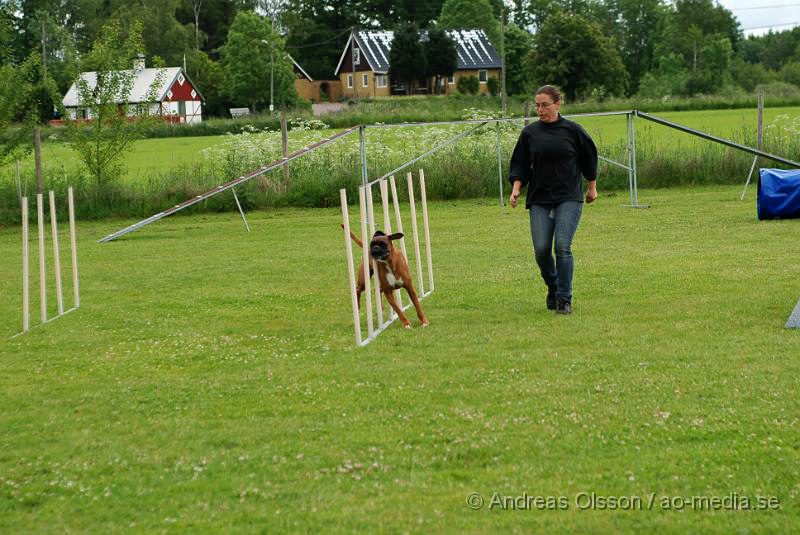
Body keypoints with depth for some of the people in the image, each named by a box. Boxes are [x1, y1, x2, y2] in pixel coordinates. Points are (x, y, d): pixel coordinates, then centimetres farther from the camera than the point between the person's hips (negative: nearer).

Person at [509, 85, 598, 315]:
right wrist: (516, 188, -4)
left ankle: (564, 299, -5)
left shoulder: (572, 130, 0)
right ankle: (553, 288, 23)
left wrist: (592, 187, 18)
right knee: (541, 250, -6)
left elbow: (589, 158, 13)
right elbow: (520, 165, 11)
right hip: (539, 200, 2)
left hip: (569, 198, -2)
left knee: (562, 246, -14)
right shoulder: (530, 133, 6)